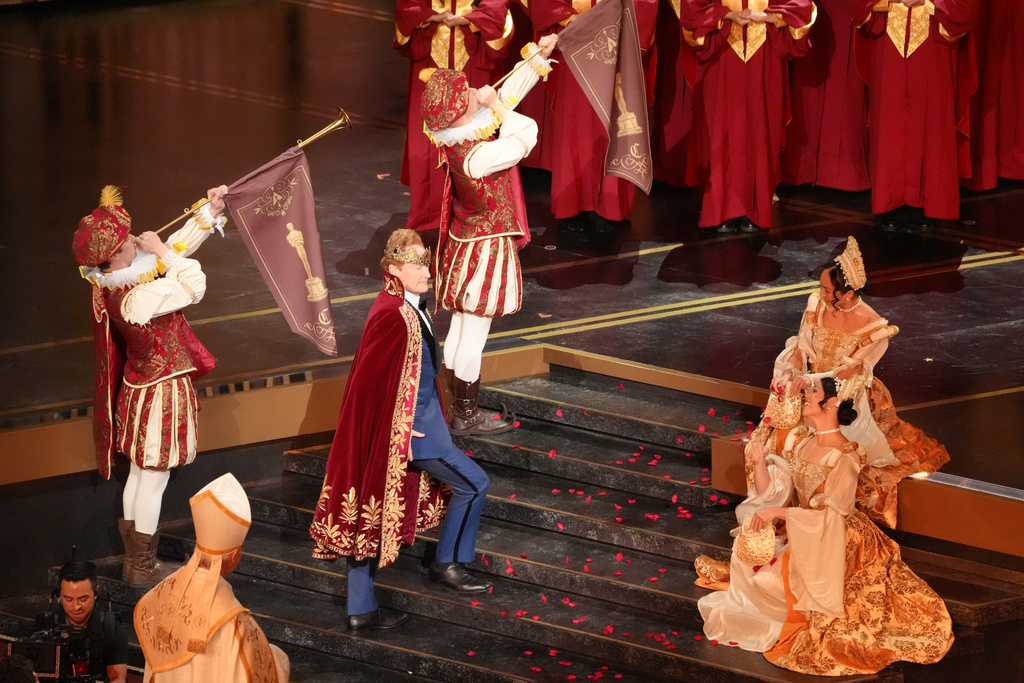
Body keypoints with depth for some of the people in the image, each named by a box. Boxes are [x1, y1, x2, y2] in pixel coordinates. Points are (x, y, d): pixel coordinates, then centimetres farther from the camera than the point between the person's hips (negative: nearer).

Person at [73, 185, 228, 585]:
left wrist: (210, 213, 3)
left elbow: (175, 248, 5)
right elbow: (193, 286, -30)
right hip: (162, 390, -9)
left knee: (141, 473, 22)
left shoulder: (112, 282, -4)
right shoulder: (135, 297, -33)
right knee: (153, 481, 6)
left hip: (139, 384, 9)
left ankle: (134, 556, 36)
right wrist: (160, 252, -22)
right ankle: (143, 567, 18)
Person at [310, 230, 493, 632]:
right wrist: (401, 430, -17)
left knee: (372, 517, 12)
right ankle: (448, 565, 19)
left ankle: (362, 610, 18)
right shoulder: (393, 315, -24)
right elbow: (368, 381, -23)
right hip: (406, 428, -10)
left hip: (413, 422, 10)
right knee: (472, 483, 5)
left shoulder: (405, 308, 6)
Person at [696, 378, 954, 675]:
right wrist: (760, 462, -16)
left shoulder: (845, 457, -21)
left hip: (835, 542, -7)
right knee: (747, 551, -8)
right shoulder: (798, 440, 1)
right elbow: (771, 493, 1)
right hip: (799, 534, 7)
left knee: (772, 577, -18)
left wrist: (778, 513, -29)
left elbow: (829, 517, -25)